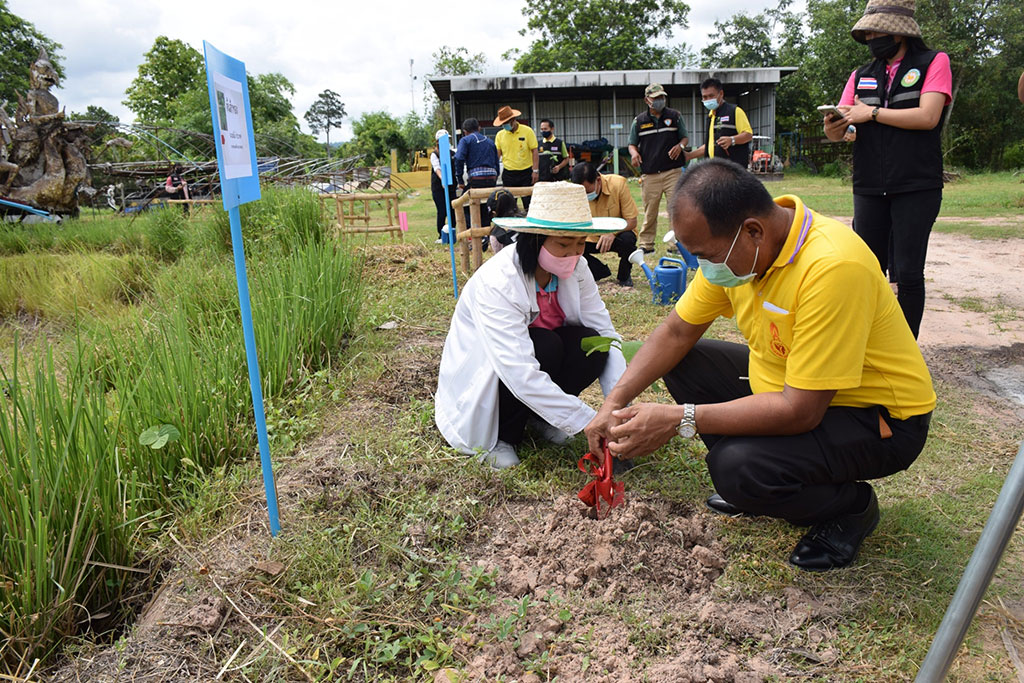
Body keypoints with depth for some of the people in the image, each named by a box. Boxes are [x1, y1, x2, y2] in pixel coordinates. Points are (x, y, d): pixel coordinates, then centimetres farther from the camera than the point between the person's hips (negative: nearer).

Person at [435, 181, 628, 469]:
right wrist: (589, 422, -41)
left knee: (591, 344, -23)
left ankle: (539, 416, 2)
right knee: (544, 345, -33)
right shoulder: (496, 283, -33)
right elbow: (519, 373, -40)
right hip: (479, 376, -5)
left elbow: (605, 330, -15)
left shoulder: (575, 268, -13)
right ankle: (498, 437, -10)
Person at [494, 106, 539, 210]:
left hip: (526, 173, -2)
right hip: (508, 173, 3)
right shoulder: (500, 135, 5)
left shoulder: (527, 131, -3)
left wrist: (535, 170, -9)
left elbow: (534, 151, -2)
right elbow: (497, 154, 6)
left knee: (528, 203, -1)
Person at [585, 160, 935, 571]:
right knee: (682, 362, 0)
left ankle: (852, 506, 2)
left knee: (737, 468, -29)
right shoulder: (733, 245, -10)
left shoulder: (831, 268, -34)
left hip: (879, 417, -8)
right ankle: (754, 483, 12)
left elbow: (800, 411, -33)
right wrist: (616, 403, -10)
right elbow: (677, 332, 0)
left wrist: (678, 420, -30)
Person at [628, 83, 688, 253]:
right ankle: (646, 244, 13)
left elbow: (685, 137, 14)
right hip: (650, 174, 0)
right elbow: (632, 144, 15)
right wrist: (634, 153, -8)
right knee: (649, 210, 3)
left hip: (673, 171, 0)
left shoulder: (675, 116, 9)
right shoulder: (639, 120, 9)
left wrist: (680, 145, -9)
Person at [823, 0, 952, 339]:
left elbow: (927, 117, -12)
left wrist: (872, 112, -10)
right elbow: (837, 133, 8)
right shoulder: (861, 76, 14)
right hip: (869, 188, 4)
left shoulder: (934, 63, 2)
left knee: (907, 273, -3)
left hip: (916, 188, -4)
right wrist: (832, 125, -15)